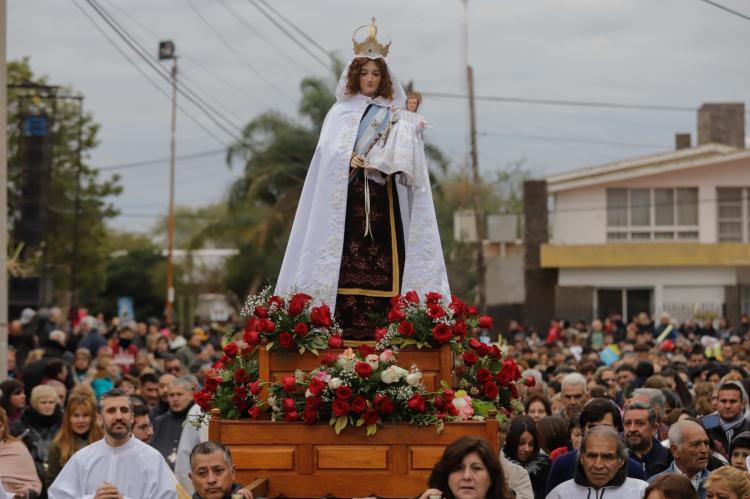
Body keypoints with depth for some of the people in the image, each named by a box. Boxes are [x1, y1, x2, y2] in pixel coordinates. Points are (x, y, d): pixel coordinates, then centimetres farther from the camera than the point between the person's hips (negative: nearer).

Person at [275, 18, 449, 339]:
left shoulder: (394, 114, 15)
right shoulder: (340, 111, 13)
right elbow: (330, 147, -1)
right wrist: (350, 158, -20)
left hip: (382, 194, 1)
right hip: (346, 194, -1)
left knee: (381, 253, -8)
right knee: (346, 253, -10)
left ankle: (379, 323, -10)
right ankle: (345, 323, -12)